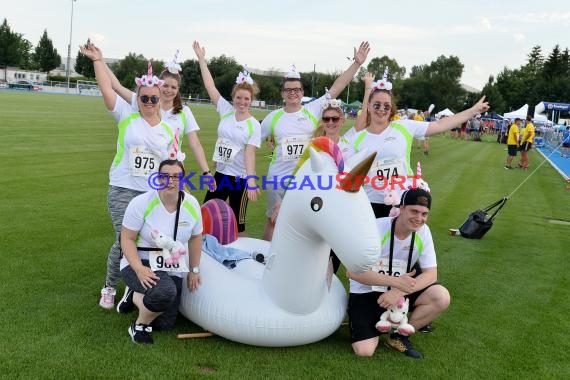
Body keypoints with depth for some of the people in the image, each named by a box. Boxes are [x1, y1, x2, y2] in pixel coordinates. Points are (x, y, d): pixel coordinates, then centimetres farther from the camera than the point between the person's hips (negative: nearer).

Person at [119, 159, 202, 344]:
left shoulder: (191, 204, -7)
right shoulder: (141, 203, -18)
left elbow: (195, 238, 7)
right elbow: (127, 239, -15)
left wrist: (194, 270, 10)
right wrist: (139, 269, -29)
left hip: (173, 269, 5)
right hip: (140, 263, -5)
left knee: (164, 324, 2)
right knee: (164, 292, -37)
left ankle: (136, 296, 28)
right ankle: (139, 326, -7)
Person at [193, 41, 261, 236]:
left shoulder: (253, 125, -9)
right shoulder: (226, 111, 0)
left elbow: (249, 153, -15)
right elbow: (210, 86, -1)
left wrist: (251, 181, -25)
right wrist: (201, 59, -3)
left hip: (240, 178, -4)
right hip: (220, 174, 5)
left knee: (237, 223, 6)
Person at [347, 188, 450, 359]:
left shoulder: (423, 231, -9)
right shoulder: (376, 228, -23)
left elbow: (431, 274, -10)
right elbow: (353, 272, -25)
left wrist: (400, 291, -28)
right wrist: (396, 281, -33)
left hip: (400, 291, 4)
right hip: (366, 293, -4)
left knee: (442, 297, -21)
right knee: (365, 351, -20)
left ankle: (399, 336, -1)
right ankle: (380, 322, 14)